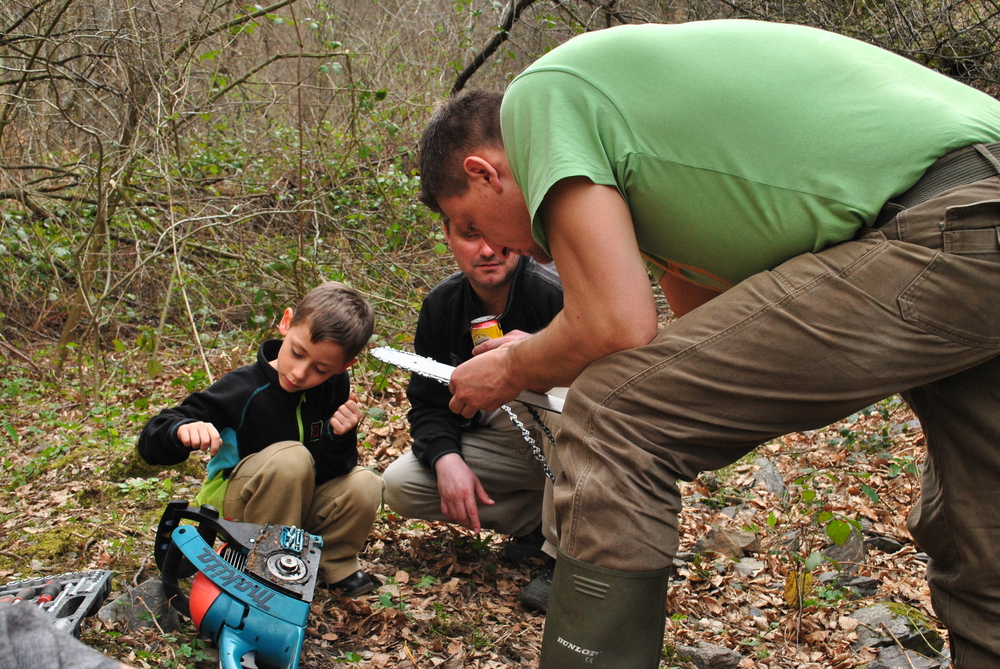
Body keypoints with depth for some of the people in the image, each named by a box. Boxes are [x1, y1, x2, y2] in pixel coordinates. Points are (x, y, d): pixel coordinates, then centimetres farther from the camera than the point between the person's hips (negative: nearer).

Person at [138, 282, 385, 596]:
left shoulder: (335, 386, -12)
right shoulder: (242, 390, -24)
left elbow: (328, 474, -10)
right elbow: (151, 443, -23)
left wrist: (339, 438, -30)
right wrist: (182, 429, -46)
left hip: (300, 503, 4)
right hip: (235, 509, -4)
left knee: (365, 486, -23)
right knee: (291, 457, -33)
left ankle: (333, 562, 4)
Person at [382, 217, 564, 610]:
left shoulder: (556, 294, -24)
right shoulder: (442, 305, -4)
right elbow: (428, 402, 1)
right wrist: (446, 458, -19)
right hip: (499, 441, 5)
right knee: (399, 486, -10)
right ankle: (536, 521, -1)